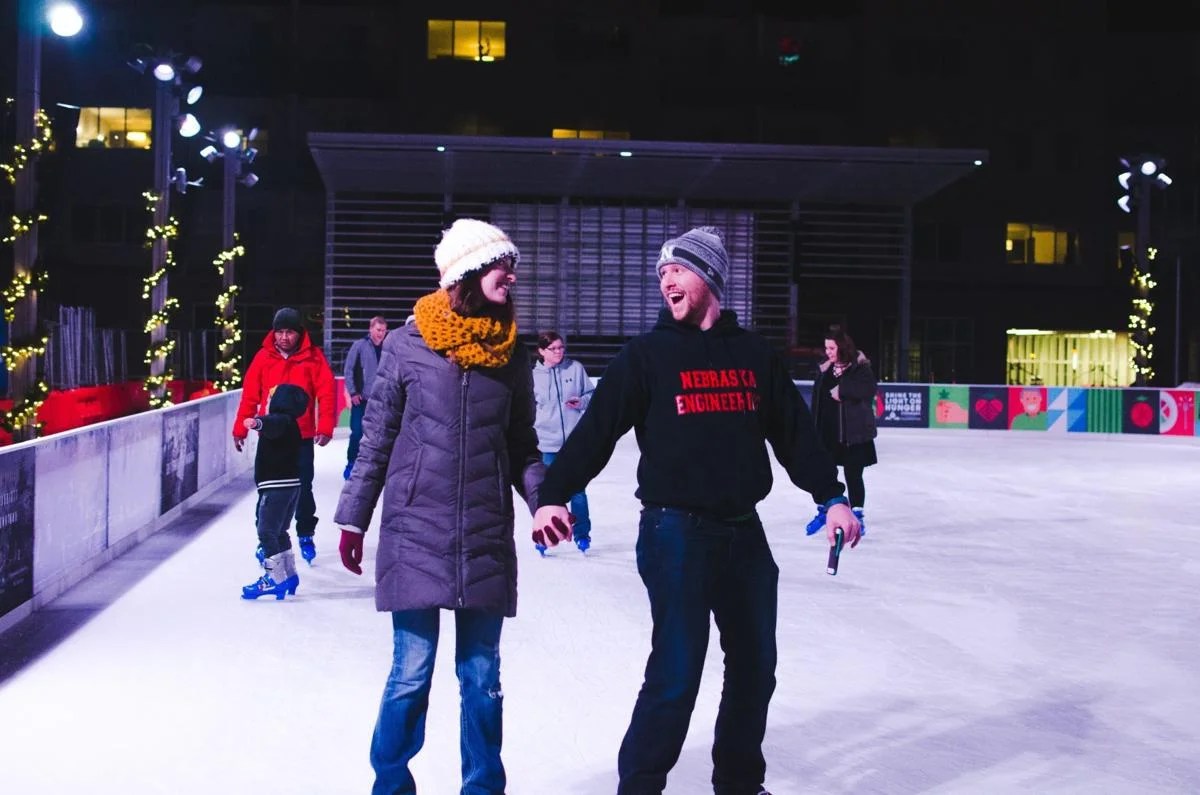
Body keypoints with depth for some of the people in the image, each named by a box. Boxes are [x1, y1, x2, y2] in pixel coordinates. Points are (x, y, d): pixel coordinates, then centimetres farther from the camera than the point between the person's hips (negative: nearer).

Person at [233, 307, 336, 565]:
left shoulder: (313, 357, -6)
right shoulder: (264, 357, -1)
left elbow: (326, 393, -9)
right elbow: (250, 395, 1)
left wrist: (325, 426, -17)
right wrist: (240, 428, 1)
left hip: (302, 436, -1)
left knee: (303, 488, 6)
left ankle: (305, 535, 23)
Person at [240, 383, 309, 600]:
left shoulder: (280, 420, -14)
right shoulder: (289, 424, 17)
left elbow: (272, 423, -39)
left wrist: (258, 422, -58)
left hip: (276, 485, -10)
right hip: (291, 484, 10)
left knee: (266, 532, -7)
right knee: (279, 532, 20)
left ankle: (276, 579, -9)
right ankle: (289, 575, 26)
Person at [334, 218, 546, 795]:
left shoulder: (512, 353, 6)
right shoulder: (407, 345, -2)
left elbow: (522, 446, 11)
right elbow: (376, 441, 3)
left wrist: (545, 499, -6)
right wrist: (353, 519, 3)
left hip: (487, 540, 3)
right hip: (415, 532, -2)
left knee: (482, 677, 9)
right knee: (411, 674, 1)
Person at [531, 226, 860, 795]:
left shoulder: (754, 354, 10)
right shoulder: (648, 354, -2)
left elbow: (794, 432, 14)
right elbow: (596, 428, -8)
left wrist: (830, 496, 8)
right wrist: (553, 496, -19)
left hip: (743, 530, 5)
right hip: (675, 530, -5)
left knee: (755, 665, 13)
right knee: (676, 672, -8)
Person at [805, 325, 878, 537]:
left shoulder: (859, 367, -11)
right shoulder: (826, 368, 8)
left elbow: (869, 388, -25)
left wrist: (842, 389, -25)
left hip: (853, 433, -5)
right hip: (827, 431, 5)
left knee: (853, 475, 2)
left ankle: (857, 515, 16)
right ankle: (823, 511, 30)